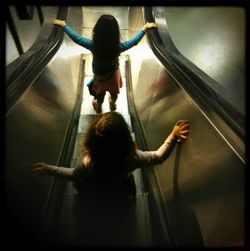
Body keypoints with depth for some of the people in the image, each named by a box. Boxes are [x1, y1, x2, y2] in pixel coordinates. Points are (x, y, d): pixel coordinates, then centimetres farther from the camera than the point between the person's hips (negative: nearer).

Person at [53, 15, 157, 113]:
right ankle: (113, 104, 64)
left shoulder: (93, 45, -34)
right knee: (114, 92, 33)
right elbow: (135, 41, -17)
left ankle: (98, 107, 61)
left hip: (99, 75, 0)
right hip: (113, 74, 0)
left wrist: (64, 25, -2)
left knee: (100, 94, 31)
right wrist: (145, 28, -1)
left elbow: (76, 37, -19)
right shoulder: (119, 46, -34)